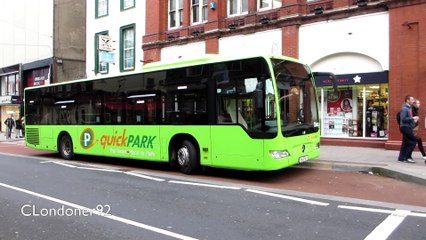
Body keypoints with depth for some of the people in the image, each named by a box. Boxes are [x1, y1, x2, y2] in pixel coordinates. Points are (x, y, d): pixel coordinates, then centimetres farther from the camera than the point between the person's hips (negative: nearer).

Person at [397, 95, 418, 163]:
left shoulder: (409, 108, 15)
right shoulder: (404, 108, -14)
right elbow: (403, 119, -21)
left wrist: (414, 120, 10)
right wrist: (412, 118, -18)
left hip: (408, 127, 10)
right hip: (405, 127, -10)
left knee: (405, 143, 10)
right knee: (413, 141, -9)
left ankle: (401, 157, 15)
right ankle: (407, 156, -4)